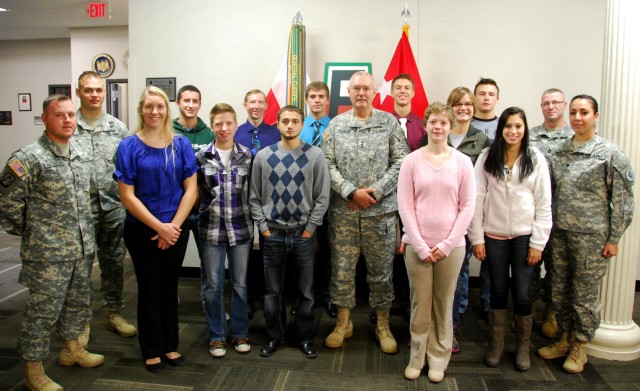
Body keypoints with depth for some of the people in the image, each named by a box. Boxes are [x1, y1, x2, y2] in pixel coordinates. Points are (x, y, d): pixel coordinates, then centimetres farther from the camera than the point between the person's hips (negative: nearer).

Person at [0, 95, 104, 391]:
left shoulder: (81, 152, 7)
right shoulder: (30, 158, -15)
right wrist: (27, 232, -2)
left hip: (83, 247, 7)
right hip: (48, 253, -7)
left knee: (78, 301, 20)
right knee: (43, 310, 5)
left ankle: (71, 348, 41)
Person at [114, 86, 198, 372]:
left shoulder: (181, 144, -1)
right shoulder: (129, 146, -7)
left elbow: (191, 189, -2)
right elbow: (127, 196, -10)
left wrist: (174, 225, -11)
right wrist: (159, 227, -14)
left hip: (176, 230, 2)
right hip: (142, 230, -2)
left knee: (170, 287, 13)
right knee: (149, 289, 9)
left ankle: (170, 345, 30)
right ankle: (152, 350, 26)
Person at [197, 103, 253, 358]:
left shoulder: (248, 156, 1)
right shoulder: (202, 157, -1)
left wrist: (255, 221, 2)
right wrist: (200, 212, 1)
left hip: (241, 229, 1)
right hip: (212, 229, 0)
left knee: (240, 283, 11)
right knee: (213, 285, 9)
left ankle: (240, 333, 28)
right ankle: (216, 335, 25)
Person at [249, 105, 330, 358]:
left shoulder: (315, 155, -3)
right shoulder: (264, 156, 2)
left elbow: (322, 197, -3)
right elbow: (255, 197, 5)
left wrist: (310, 229, -5)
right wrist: (263, 227, -1)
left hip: (304, 234, -1)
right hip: (273, 233, 1)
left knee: (306, 291, 10)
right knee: (272, 290, 11)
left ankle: (305, 338, 26)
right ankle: (274, 337, 29)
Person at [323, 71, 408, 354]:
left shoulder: (390, 123, 3)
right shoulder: (336, 125, 5)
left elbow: (401, 162, -3)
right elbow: (328, 164, 0)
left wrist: (375, 192, -12)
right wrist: (351, 192, -13)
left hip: (381, 210, -1)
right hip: (343, 211, 1)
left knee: (381, 269, 9)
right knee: (342, 268, 8)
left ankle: (383, 325, 26)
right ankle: (343, 322, 26)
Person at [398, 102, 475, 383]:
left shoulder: (462, 162, 2)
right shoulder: (411, 160, 0)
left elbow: (467, 207, 1)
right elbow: (404, 205, -3)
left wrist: (448, 243, -7)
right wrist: (420, 245, -9)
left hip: (451, 246, 1)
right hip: (417, 245, 0)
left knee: (444, 305, 10)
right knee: (420, 304, 7)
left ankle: (438, 359, 25)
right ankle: (417, 357, 23)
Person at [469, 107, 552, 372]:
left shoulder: (536, 159, 0)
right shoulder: (487, 157, 0)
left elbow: (544, 204, -1)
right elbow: (477, 199, -1)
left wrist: (538, 243, -5)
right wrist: (477, 238, -4)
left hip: (524, 236, 0)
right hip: (494, 235, 1)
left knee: (522, 293, 3)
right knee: (498, 290, 10)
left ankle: (523, 347, 24)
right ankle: (497, 343, 26)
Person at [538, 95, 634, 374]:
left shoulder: (610, 154, -5)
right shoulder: (559, 151, 8)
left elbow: (622, 199, -5)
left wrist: (613, 238, -7)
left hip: (591, 235, -4)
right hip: (559, 233, 5)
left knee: (585, 294, 5)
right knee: (559, 291, 13)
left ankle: (579, 347, 23)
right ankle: (565, 340, 31)